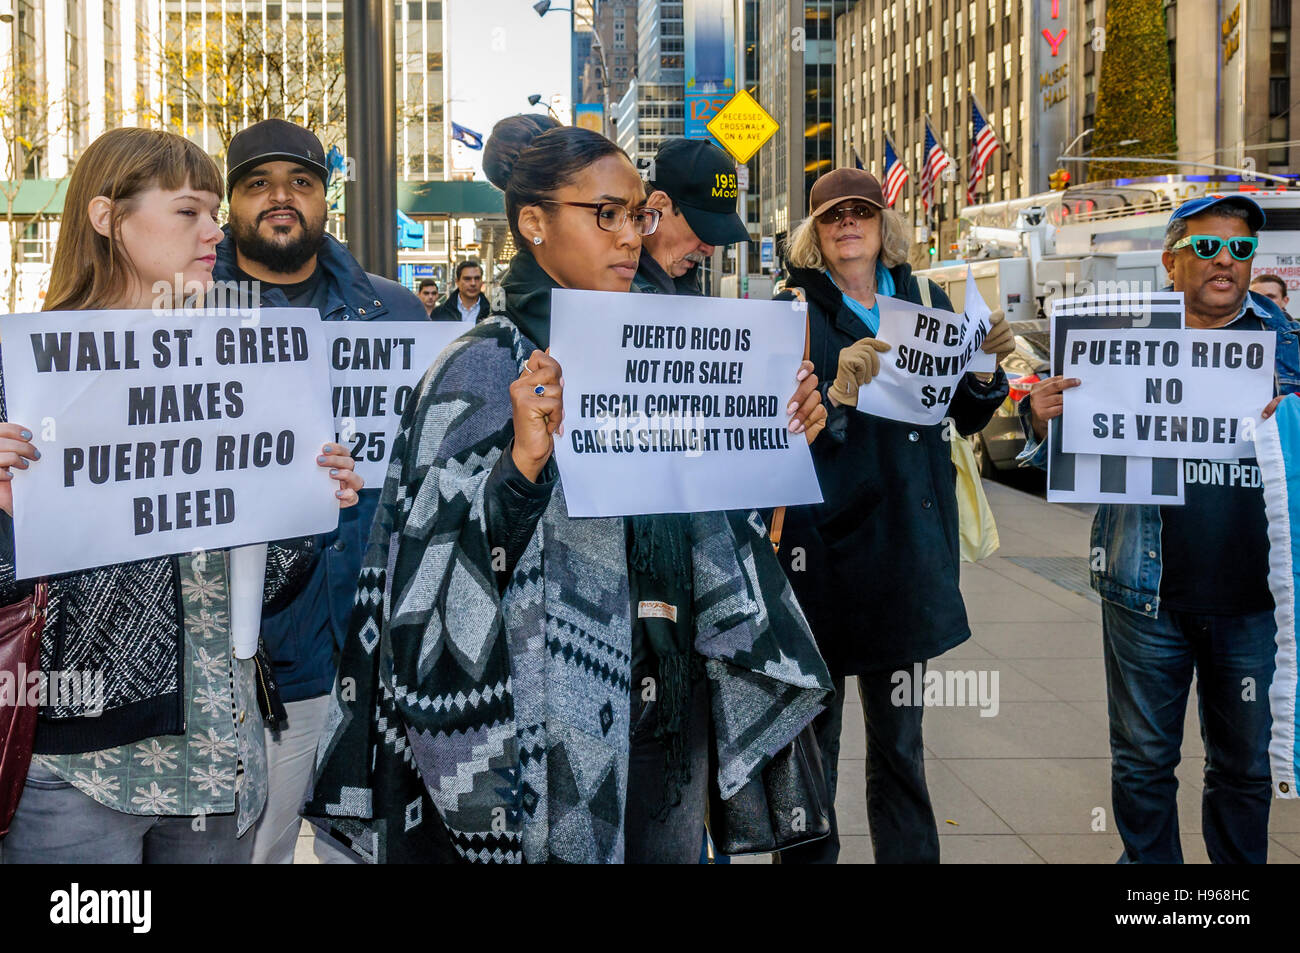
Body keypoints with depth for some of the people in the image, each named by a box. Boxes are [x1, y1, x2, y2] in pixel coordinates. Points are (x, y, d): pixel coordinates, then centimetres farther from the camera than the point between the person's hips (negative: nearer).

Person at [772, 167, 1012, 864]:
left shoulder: (928, 303, 12)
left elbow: (967, 416, 13)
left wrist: (986, 366, -6)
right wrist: (838, 392, -25)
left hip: (906, 539, 4)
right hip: (823, 542, -3)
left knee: (900, 733, 12)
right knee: (815, 728, 2)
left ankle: (909, 856, 23)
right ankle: (807, 857, 16)